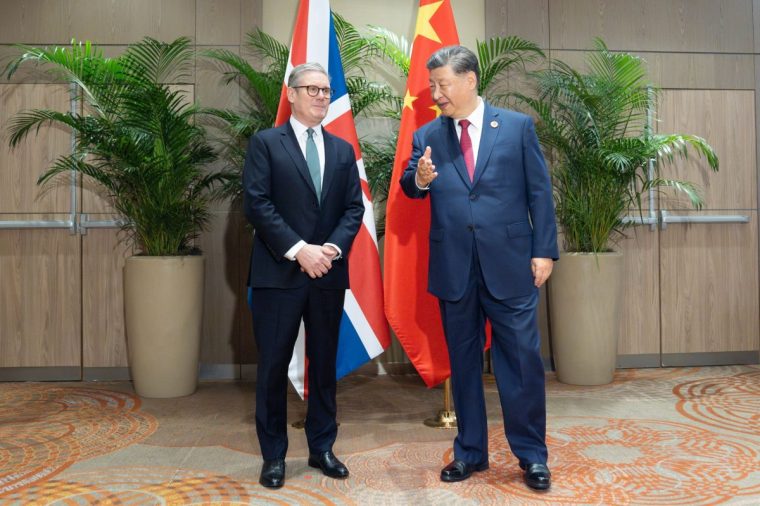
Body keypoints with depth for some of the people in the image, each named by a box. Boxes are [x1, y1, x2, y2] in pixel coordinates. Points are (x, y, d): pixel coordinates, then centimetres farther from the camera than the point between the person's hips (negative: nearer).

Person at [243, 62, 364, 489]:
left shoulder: (343, 150, 14)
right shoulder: (265, 143, 2)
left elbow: (354, 208, 7)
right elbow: (257, 204, -9)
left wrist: (333, 248, -11)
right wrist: (299, 249, -16)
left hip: (329, 273, 4)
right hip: (279, 272, -3)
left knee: (325, 364, 11)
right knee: (274, 365, 4)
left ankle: (322, 448, 25)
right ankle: (274, 456, 18)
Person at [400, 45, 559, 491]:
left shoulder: (518, 126, 3)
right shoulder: (427, 136, 8)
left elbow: (540, 191, 2)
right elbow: (410, 188, 2)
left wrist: (544, 250, -3)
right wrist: (419, 178, -21)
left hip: (509, 266, -2)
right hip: (454, 269, 2)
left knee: (523, 361, 4)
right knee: (463, 363, 12)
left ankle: (532, 454, 23)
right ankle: (470, 452, 28)